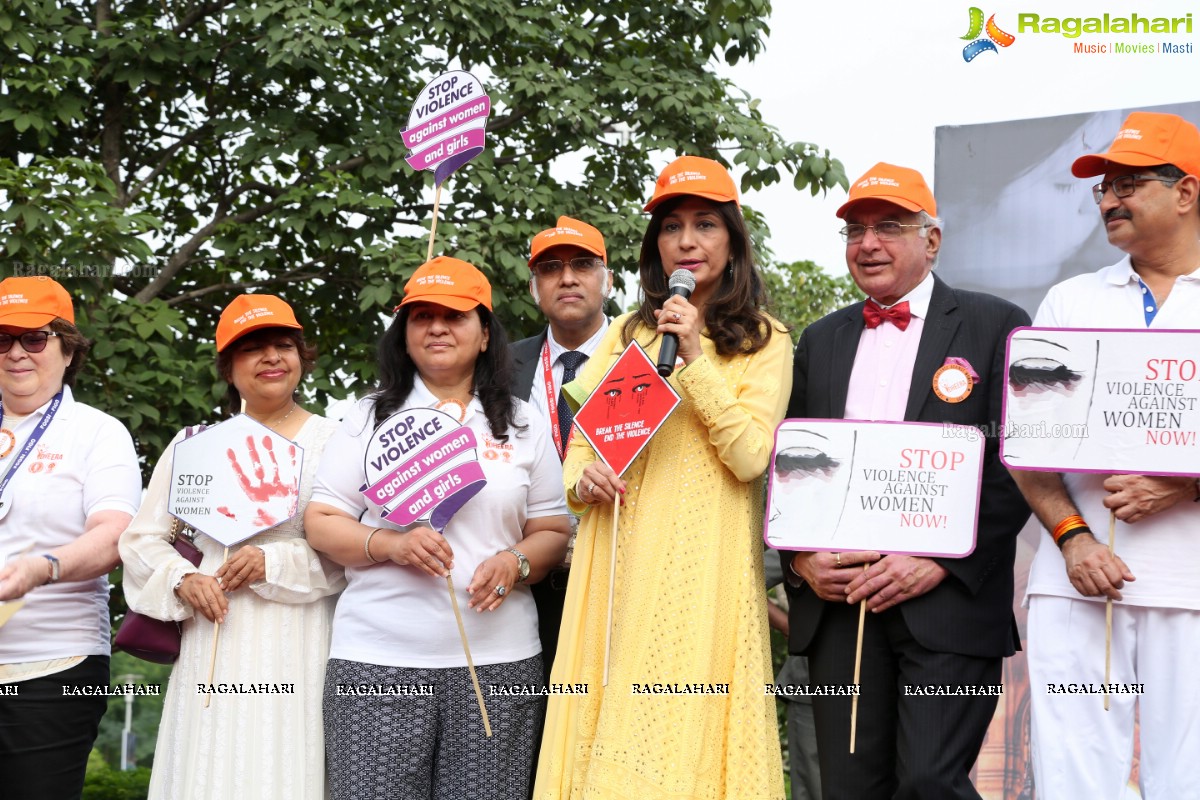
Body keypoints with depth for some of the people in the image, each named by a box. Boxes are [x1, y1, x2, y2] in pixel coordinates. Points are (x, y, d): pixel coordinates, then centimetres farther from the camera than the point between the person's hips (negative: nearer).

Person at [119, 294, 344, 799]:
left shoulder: (334, 442, 3)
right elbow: (142, 538, 13)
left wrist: (277, 563, -14)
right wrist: (182, 580, -5)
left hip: (301, 648, -2)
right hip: (215, 648, 2)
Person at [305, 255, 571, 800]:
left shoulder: (523, 425, 13)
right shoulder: (370, 418, 10)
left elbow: (554, 532, 13)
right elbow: (322, 523, 6)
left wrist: (516, 563, -9)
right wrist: (390, 543, -12)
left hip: (498, 658, 1)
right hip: (379, 659, -1)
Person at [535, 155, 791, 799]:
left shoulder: (763, 341, 4)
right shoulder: (626, 332, 15)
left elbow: (750, 457, -8)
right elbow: (581, 440, 17)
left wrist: (695, 358, -13)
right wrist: (582, 480, -5)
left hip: (704, 564, -3)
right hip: (619, 559, 3)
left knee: (687, 724, -6)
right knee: (606, 737, 1)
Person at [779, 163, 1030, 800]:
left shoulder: (995, 327, 3)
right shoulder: (820, 339, 18)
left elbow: (1017, 466, -4)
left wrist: (941, 563, -13)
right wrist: (800, 559, 0)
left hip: (949, 602, -4)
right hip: (835, 604, 4)